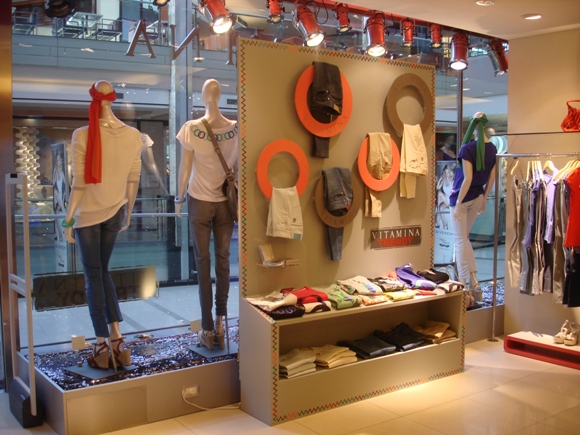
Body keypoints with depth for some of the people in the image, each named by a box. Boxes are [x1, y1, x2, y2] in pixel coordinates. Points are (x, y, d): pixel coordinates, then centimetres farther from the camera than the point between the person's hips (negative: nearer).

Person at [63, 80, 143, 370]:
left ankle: (102, 346, 13)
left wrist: (68, 220, -4)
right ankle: (116, 338, 13)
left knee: (93, 276, 7)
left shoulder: (82, 136, -14)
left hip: (87, 214, -3)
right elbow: (133, 180, 3)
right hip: (115, 213, 4)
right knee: (103, 271, 19)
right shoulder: (133, 136, -3)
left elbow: (79, 184, -13)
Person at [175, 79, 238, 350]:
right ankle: (221, 323, 13)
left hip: (199, 201, -2)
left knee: (203, 262, 5)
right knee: (223, 260, 10)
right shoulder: (235, 129, -5)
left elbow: (184, 169, -7)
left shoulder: (191, 129, -11)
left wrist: (179, 199, 6)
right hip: (226, 202, 2)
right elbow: (238, 168, 0)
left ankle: (208, 329, 7)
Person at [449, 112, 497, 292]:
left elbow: (467, 179, -22)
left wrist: (458, 203, -18)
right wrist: (484, 199, 17)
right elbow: (491, 178, 7)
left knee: (460, 240, 1)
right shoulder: (492, 149, 1)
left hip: (463, 197, -7)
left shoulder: (468, 148, -19)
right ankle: (473, 279, 19)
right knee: (464, 237, 20)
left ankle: (463, 283, 3)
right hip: (478, 197, 7)